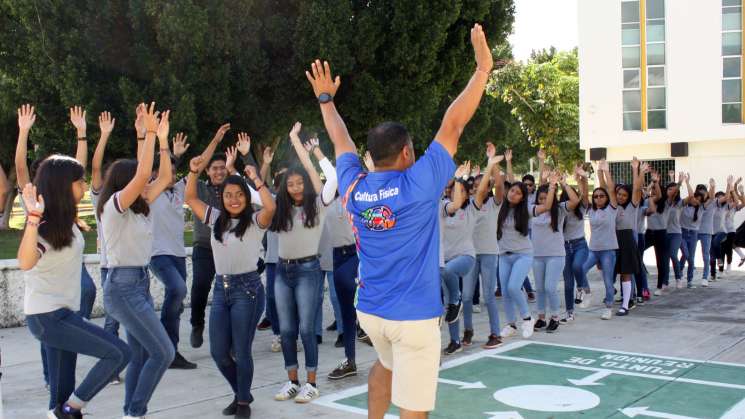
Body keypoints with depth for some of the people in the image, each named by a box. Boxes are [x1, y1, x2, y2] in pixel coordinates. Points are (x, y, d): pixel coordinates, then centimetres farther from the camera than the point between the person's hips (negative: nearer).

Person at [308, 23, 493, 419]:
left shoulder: (353, 187, -2)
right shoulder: (418, 186, -15)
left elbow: (341, 139, 14)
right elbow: (452, 126, -12)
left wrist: (325, 98, 30)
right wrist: (483, 67, -6)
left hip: (369, 310, 6)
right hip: (413, 315, -6)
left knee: (387, 365, 33)